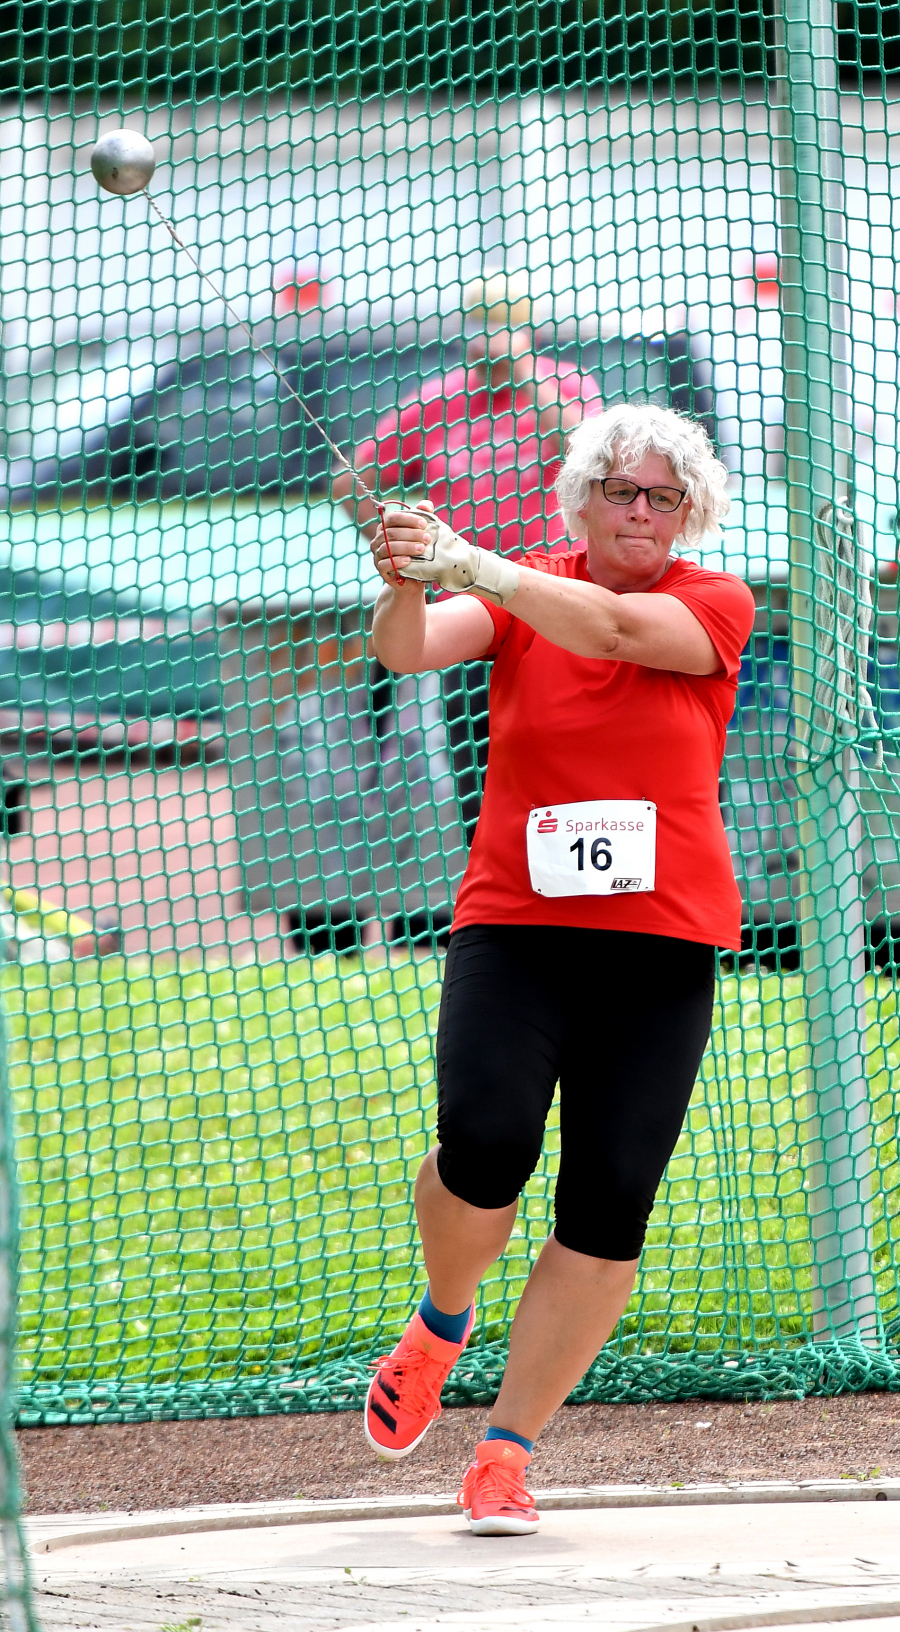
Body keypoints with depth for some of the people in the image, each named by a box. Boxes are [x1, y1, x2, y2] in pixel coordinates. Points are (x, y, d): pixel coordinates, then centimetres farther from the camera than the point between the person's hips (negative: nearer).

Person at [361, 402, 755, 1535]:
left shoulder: (714, 606, 1)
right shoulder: (522, 591, 6)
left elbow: (612, 628, -19)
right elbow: (410, 649, -11)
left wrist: (470, 564, -30)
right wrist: (405, 586, -34)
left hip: (660, 942, 0)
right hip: (512, 927, 0)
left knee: (609, 1209, -6)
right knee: (484, 1148, -21)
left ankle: (506, 1451, 3)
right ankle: (440, 1324, 11)